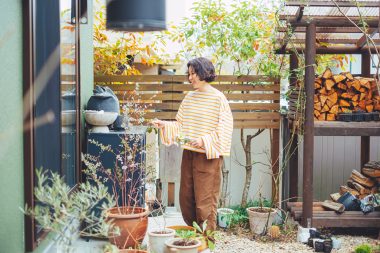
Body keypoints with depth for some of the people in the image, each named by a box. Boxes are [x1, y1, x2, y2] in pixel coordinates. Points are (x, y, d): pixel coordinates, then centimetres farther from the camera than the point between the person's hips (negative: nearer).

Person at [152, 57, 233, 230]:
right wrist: (165, 125, -2)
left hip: (208, 156, -7)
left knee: (205, 201, -2)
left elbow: (224, 131, -12)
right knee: (186, 199, 12)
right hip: (188, 154, 7)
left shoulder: (218, 98, -8)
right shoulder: (189, 98, 11)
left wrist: (204, 141, -22)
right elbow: (181, 125, 14)